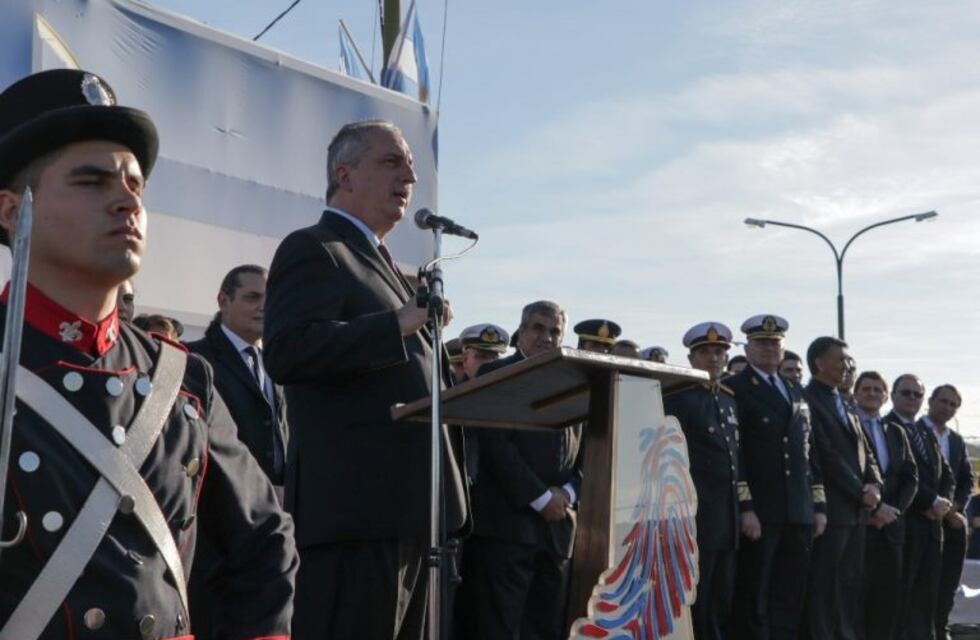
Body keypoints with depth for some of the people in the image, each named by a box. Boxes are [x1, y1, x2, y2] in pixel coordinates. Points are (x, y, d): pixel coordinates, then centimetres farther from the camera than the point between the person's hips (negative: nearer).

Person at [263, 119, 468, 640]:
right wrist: (398, 325, -23)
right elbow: (285, 351, -22)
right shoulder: (313, 250, -5)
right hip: (356, 507, -10)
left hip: (407, 508, 10)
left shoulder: (381, 263, 24)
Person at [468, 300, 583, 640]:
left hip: (558, 523, 6)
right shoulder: (495, 374, 2)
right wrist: (541, 498, -12)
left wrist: (568, 493, -3)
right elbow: (495, 446, -9)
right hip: (508, 521, -5)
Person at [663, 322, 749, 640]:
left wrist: (742, 505, 12)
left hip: (729, 517, 7)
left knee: (724, 602, 10)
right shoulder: (678, 398, -6)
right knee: (694, 602, -1)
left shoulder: (731, 399, 16)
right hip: (697, 516, -7)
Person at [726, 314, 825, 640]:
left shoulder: (796, 390, 19)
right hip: (758, 513, -6)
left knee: (790, 598, 8)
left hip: (799, 513, 6)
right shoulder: (734, 388, -2)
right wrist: (745, 508, -16)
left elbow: (809, 451, 18)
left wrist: (819, 506, 12)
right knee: (754, 600, -1)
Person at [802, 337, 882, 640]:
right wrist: (861, 491, -10)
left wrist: (874, 485, 0)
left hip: (856, 509, 8)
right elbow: (826, 455, -15)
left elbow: (864, 453, 19)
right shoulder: (808, 400, -9)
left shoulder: (844, 406, 19)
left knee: (851, 584, 10)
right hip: (830, 509, -8)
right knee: (824, 586, -4)